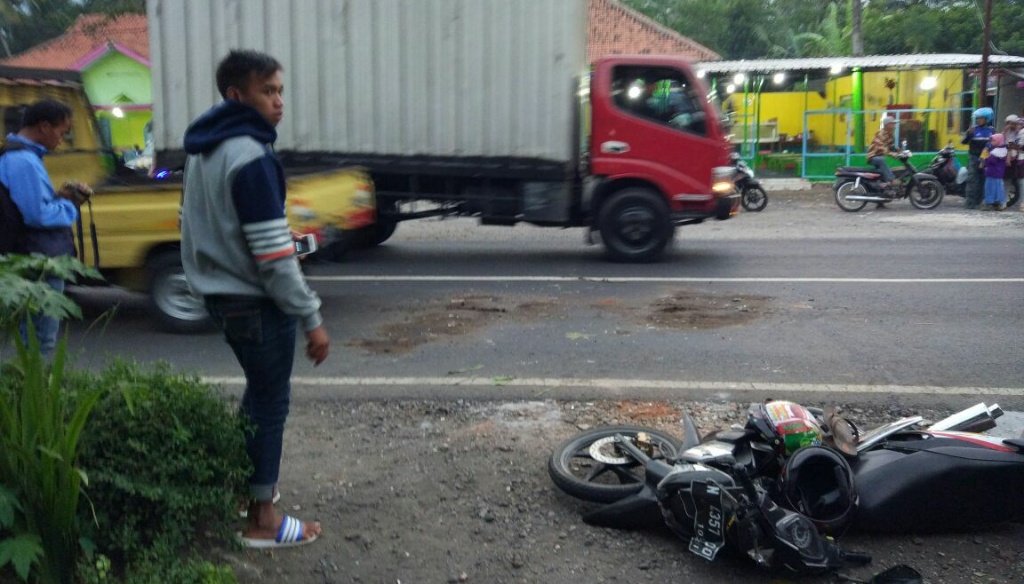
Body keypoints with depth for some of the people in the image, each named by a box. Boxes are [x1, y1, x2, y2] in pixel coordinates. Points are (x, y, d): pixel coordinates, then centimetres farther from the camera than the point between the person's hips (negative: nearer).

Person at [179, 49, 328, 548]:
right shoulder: (251, 157, -22)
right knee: (270, 402, 3)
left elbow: (199, 226, 16)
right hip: (255, 301, -9)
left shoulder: (202, 149, 8)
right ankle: (260, 521, 13)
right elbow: (273, 255, -24)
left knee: (259, 391, 23)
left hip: (222, 293, 9)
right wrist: (311, 318, -19)